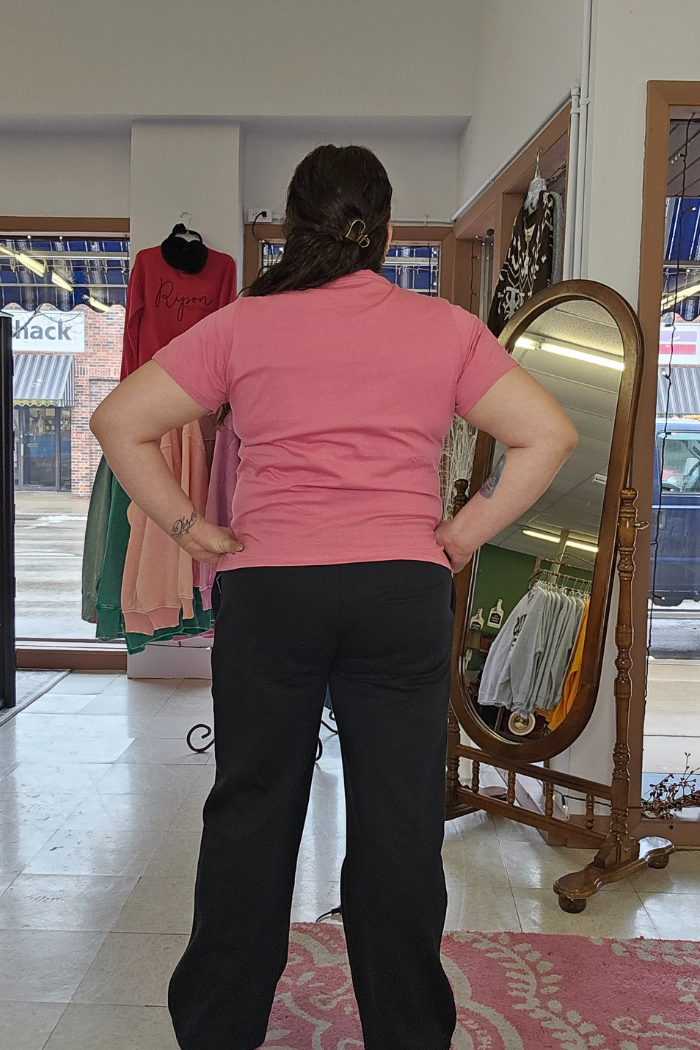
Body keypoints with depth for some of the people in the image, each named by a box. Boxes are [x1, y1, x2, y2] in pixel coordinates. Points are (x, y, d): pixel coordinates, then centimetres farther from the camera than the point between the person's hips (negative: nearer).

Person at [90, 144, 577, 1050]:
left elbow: (119, 421, 2)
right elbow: (548, 434, 2)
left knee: (250, 813, 12)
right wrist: (466, 533, 3)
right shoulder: (445, 328, 5)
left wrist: (186, 526, 5)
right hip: (405, 593, 0)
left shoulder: (242, 325, 4)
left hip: (267, 590, 0)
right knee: (400, 821, 10)